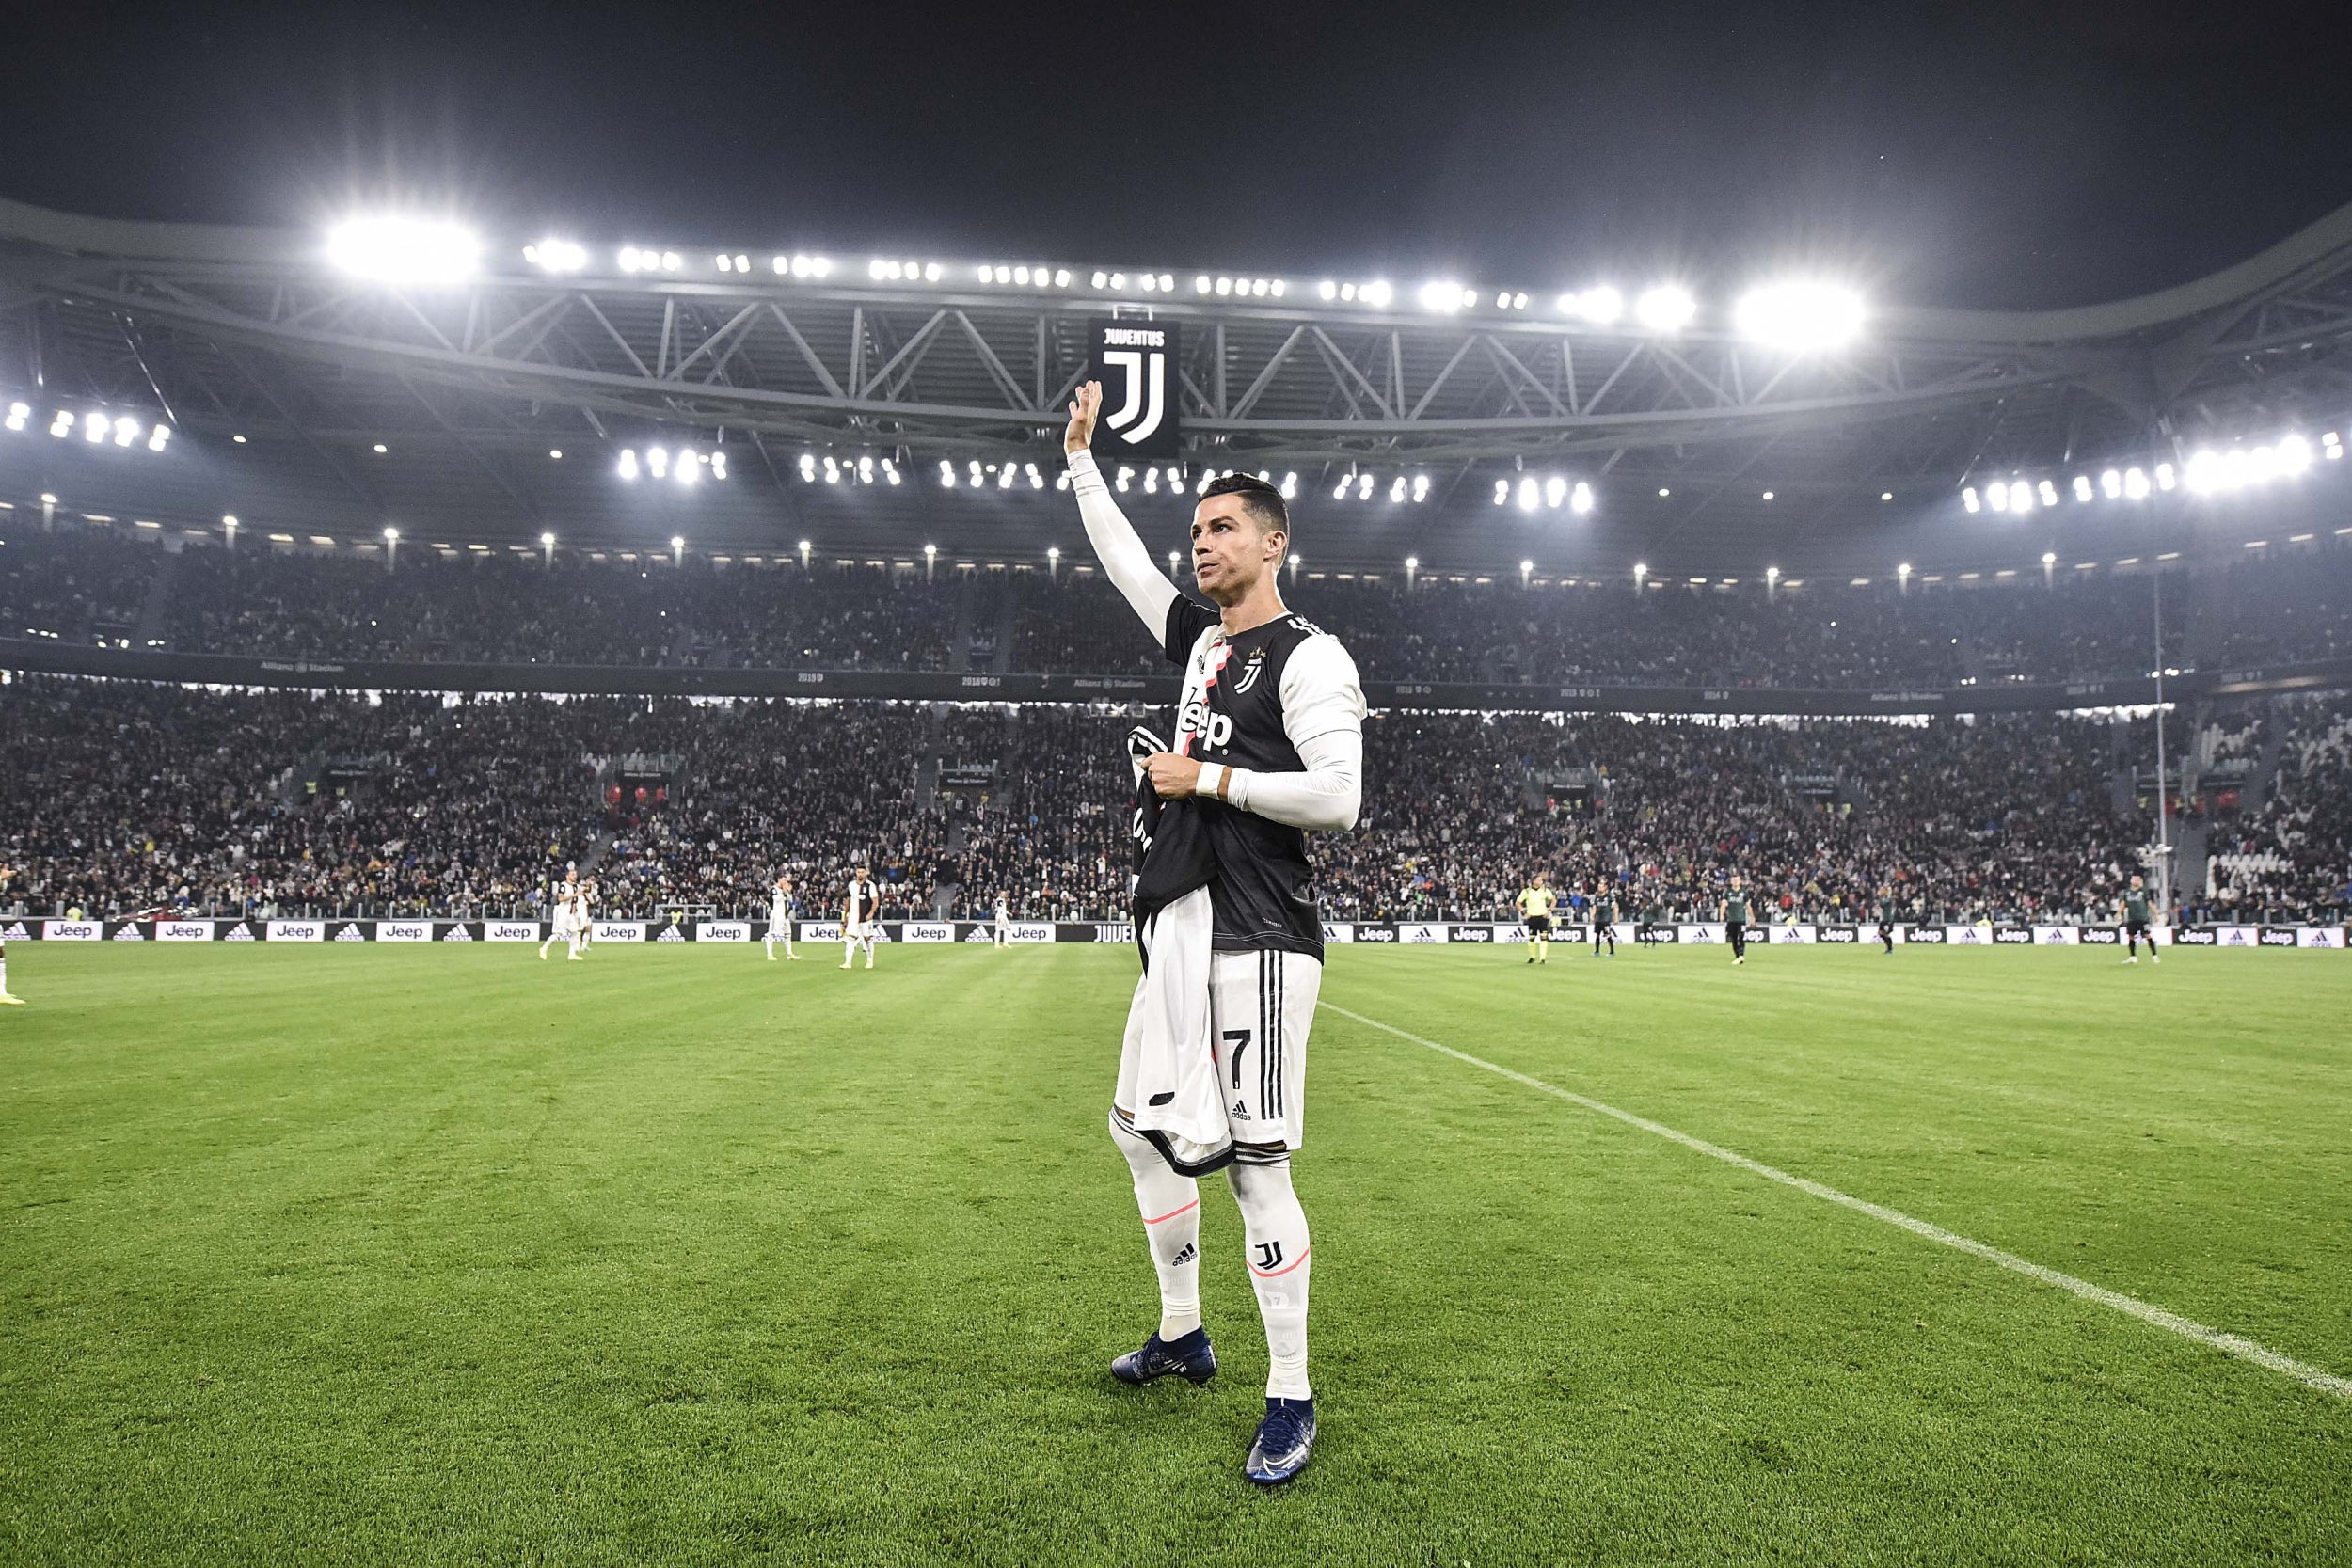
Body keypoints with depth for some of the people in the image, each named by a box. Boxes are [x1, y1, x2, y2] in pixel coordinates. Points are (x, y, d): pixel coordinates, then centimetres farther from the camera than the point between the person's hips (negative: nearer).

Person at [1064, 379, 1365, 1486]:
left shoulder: (1307, 657, -8)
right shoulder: (1199, 638, 16)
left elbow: (1336, 799, -18)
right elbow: (1123, 562, 31)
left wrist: (1207, 779, -12)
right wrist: (1081, 456, 33)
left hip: (1259, 935, -9)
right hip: (1179, 925, 9)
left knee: (1254, 1163, -8)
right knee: (1141, 1128, 17)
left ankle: (1292, 1399, 5)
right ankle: (1181, 1334, 35)